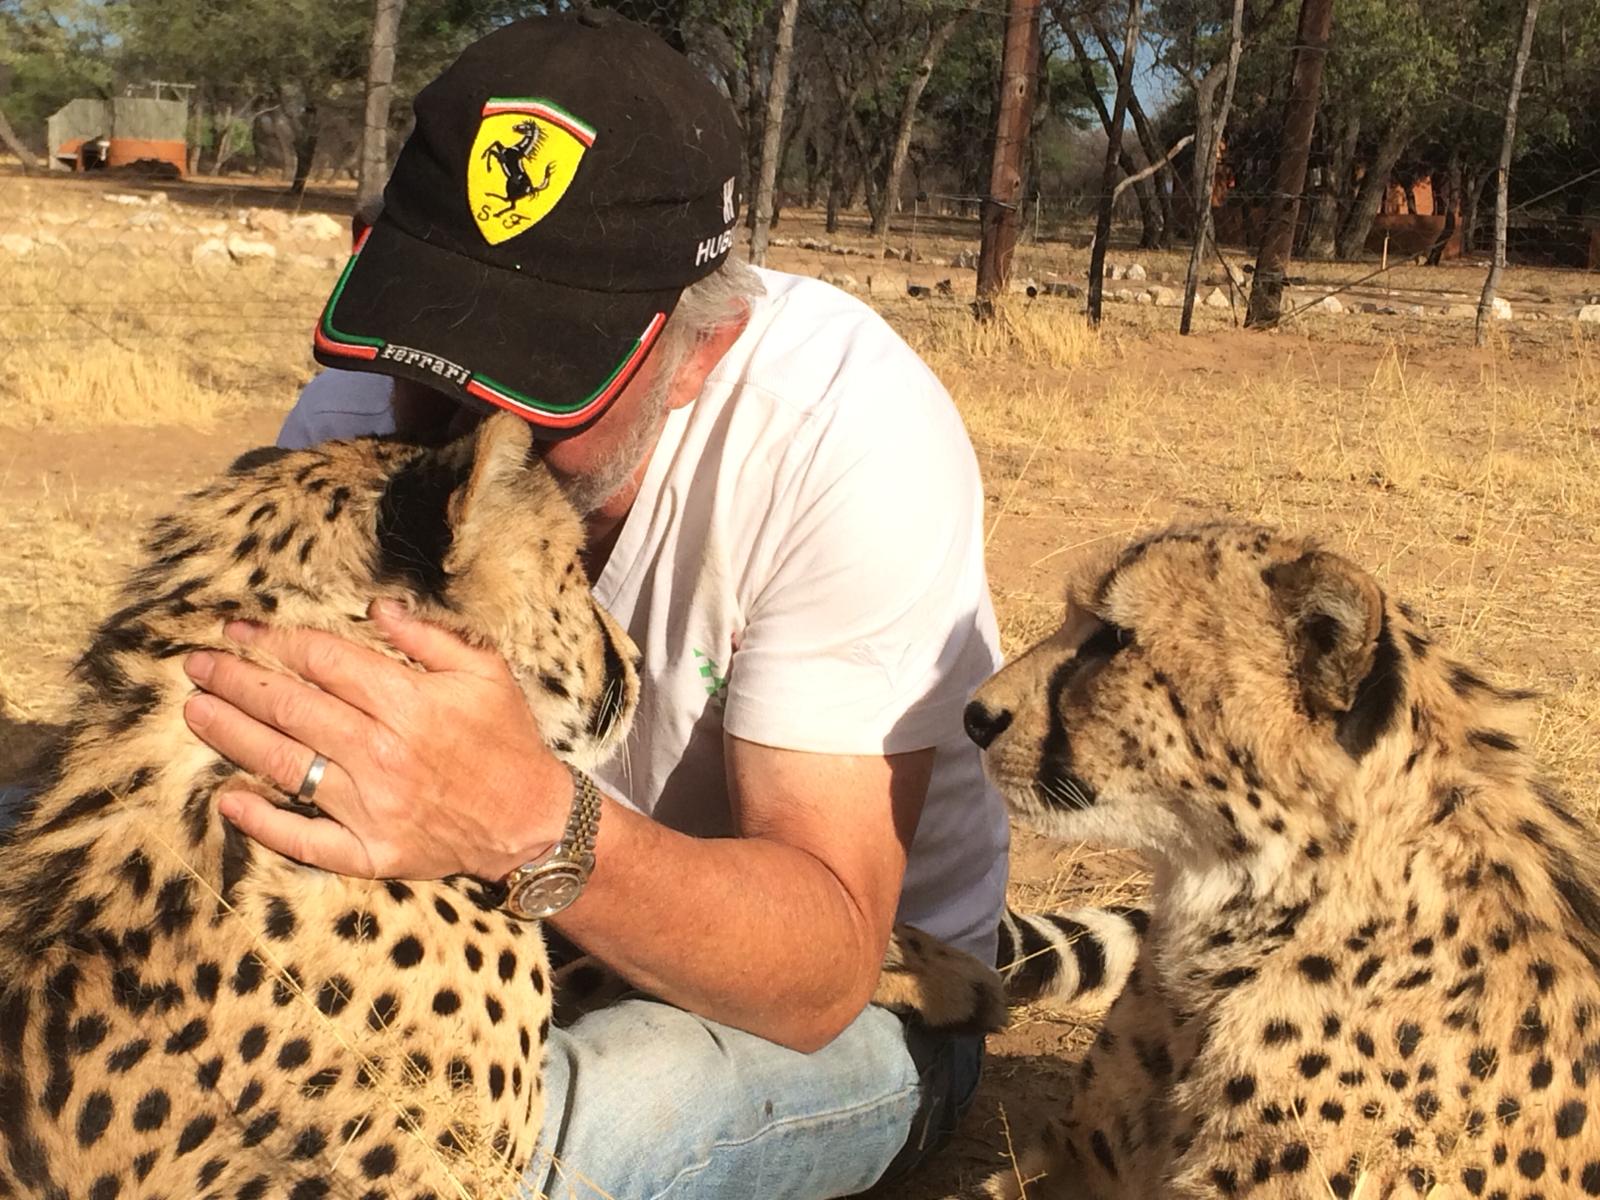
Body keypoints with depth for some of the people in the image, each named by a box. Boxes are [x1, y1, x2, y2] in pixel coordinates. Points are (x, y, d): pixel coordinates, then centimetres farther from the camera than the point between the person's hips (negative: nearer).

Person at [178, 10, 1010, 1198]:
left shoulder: (846, 429, -29)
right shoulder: (388, 372, -16)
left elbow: (824, 970, -30)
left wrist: (534, 829, -48)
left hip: (854, 998, -3)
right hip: (521, 917, 4)